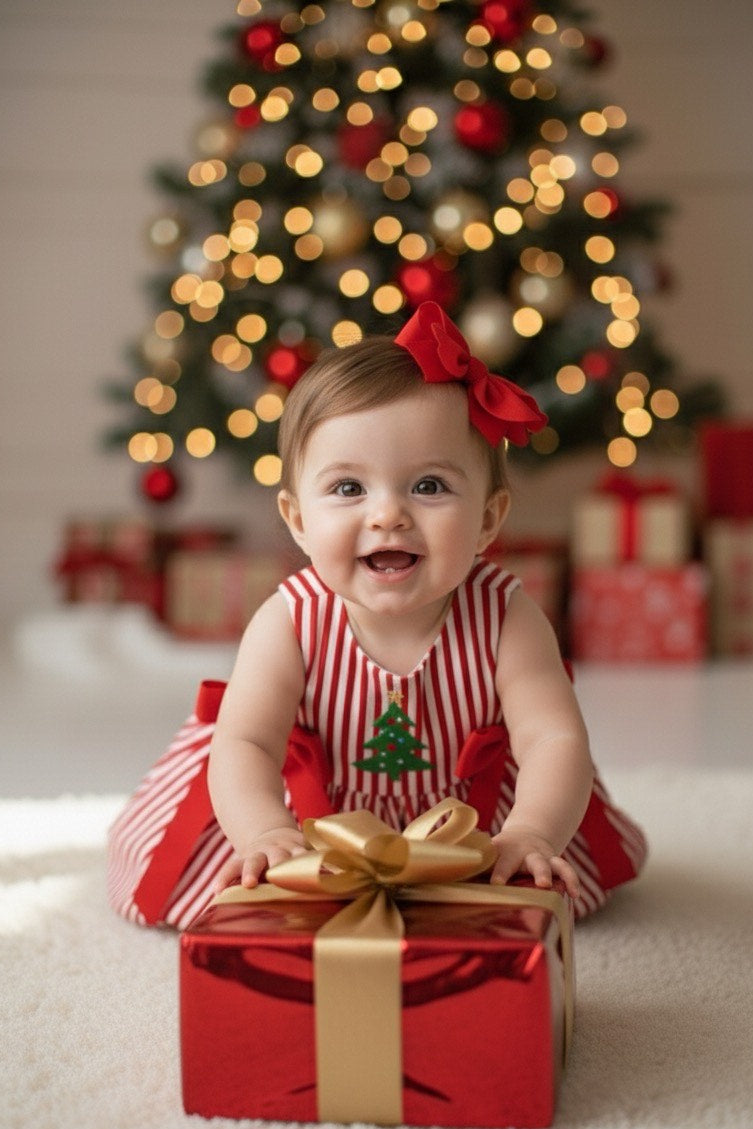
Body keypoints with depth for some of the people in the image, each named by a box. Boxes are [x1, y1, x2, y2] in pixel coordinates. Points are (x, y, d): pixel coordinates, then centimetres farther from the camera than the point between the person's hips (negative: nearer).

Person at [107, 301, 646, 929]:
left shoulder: (505, 621, -28)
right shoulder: (289, 625, -29)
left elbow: (555, 740, -35)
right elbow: (244, 744, -35)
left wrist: (531, 833, -55)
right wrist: (266, 834, -56)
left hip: (472, 825, 1)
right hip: (316, 822, -1)